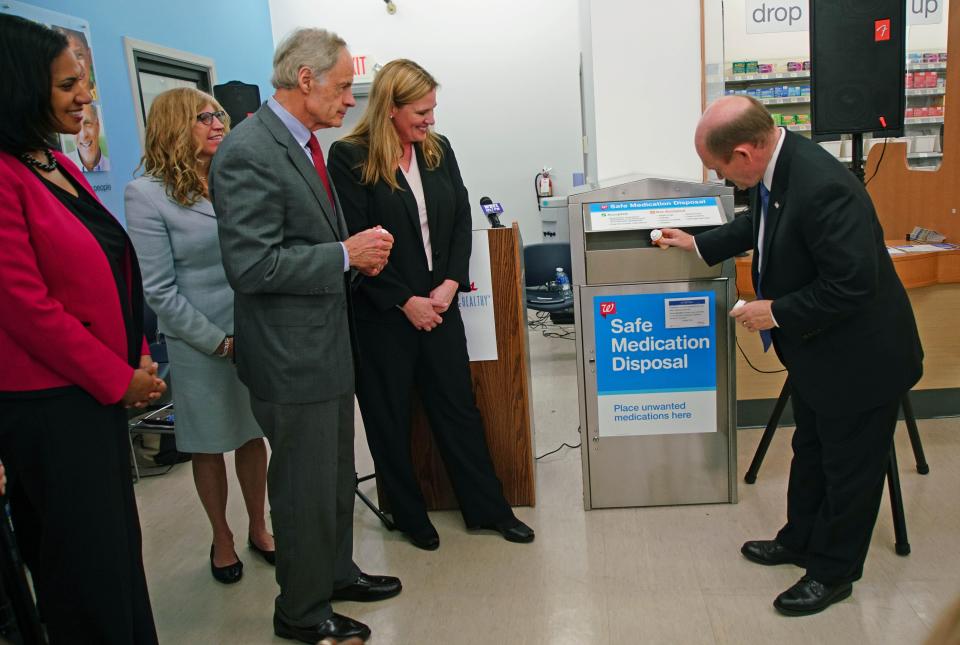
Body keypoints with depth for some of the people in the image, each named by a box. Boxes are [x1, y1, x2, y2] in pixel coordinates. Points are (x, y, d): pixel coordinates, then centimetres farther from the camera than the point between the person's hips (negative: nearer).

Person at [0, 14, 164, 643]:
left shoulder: (62, 168, 10)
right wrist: (119, 378, -12)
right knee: (85, 558, 7)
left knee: (116, 541, 19)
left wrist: (138, 357, 5)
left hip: (101, 389, 8)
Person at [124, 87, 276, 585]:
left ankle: (259, 529, 32)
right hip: (198, 344, -3)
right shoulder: (147, 194, -9)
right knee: (209, 447, 11)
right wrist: (219, 342, -12)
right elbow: (159, 291, -11)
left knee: (253, 436, 14)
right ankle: (222, 540, 31)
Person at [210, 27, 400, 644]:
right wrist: (346, 254, -20)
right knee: (306, 489, 6)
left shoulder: (306, 144, 11)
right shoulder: (248, 153, -20)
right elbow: (251, 266, -25)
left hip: (328, 340, 10)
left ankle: (336, 572, 43)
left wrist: (359, 248, 2)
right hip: (291, 353, -10)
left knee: (338, 473, 22)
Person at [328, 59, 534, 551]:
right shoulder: (350, 158, -10)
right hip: (382, 313, -4)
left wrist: (450, 284, -7)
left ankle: (488, 508, 27)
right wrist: (406, 301, -14)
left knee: (458, 407, 13)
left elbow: (461, 221, 6)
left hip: (438, 305, 4)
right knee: (390, 418, 10)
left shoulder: (438, 150, 6)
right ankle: (410, 517, 29)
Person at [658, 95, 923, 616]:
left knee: (850, 467, 12)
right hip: (814, 350, 9)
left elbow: (852, 286, -32)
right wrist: (700, 245, 15)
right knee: (810, 451, 25)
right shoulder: (775, 163, -6)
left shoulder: (824, 189, -35)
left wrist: (776, 312, -22)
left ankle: (833, 572, 32)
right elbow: (760, 224, 14)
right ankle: (800, 540, 45)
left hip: (859, 357, -9)